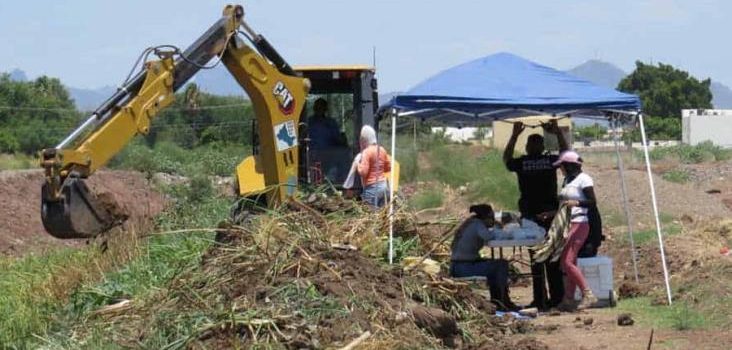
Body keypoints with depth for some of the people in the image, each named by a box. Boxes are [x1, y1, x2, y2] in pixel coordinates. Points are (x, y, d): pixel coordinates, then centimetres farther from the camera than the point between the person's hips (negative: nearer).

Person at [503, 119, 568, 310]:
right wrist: (558, 132, 26)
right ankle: (557, 296, 9)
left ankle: (540, 299, 2)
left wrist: (514, 135, 25)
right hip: (551, 214, 1)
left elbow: (506, 159, 21)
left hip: (531, 216, -1)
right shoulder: (550, 161, -1)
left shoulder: (521, 163, -2)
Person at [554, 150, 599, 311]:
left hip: (579, 224, -9)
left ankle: (588, 294, -12)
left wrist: (576, 202, -28)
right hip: (567, 224, 9)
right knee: (568, 262, 6)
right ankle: (568, 299, 6)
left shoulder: (583, 179, -8)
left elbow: (592, 202, -14)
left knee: (567, 261, -15)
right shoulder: (567, 180, 18)